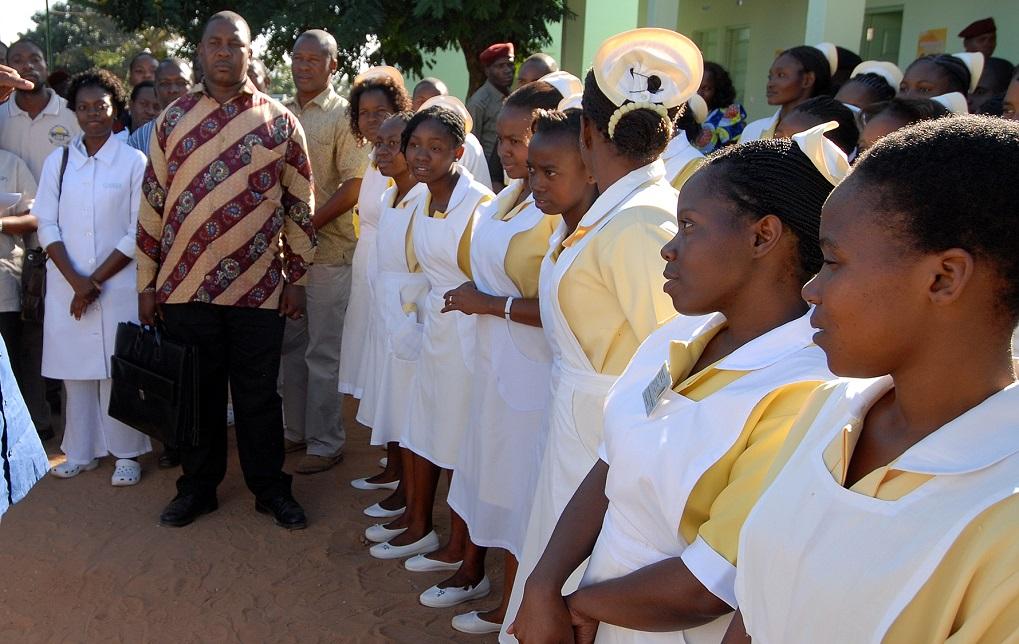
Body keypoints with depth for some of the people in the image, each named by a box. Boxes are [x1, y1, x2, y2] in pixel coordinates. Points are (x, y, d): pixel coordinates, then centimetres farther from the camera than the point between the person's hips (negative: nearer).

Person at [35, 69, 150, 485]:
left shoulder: (134, 162, 0)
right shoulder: (58, 161, 9)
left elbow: (138, 233, -4)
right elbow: (47, 225, 4)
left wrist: (96, 280, -8)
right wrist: (75, 280, -8)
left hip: (118, 285, -3)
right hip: (66, 286, 3)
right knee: (75, 369, 6)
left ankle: (126, 453, 11)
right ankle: (80, 452, 19)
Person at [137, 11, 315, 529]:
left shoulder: (279, 121, 1)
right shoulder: (172, 119, 4)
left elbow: (300, 204, 4)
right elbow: (152, 204, 6)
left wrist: (297, 277, 2)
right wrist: (147, 283, 4)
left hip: (258, 288, -1)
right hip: (185, 287, 1)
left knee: (258, 395, 8)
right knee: (197, 392, 13)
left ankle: (270, 487, 24)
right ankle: (198, 486, 29)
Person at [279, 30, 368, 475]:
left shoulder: (343, 115, -5)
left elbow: (354, 186, -12)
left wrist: (308, 225, -18)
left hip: (327, 250, -6)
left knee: (323, 351, 1)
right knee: (291, 344, 14)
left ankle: (326, 442, 12)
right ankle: (295, 430, 28)